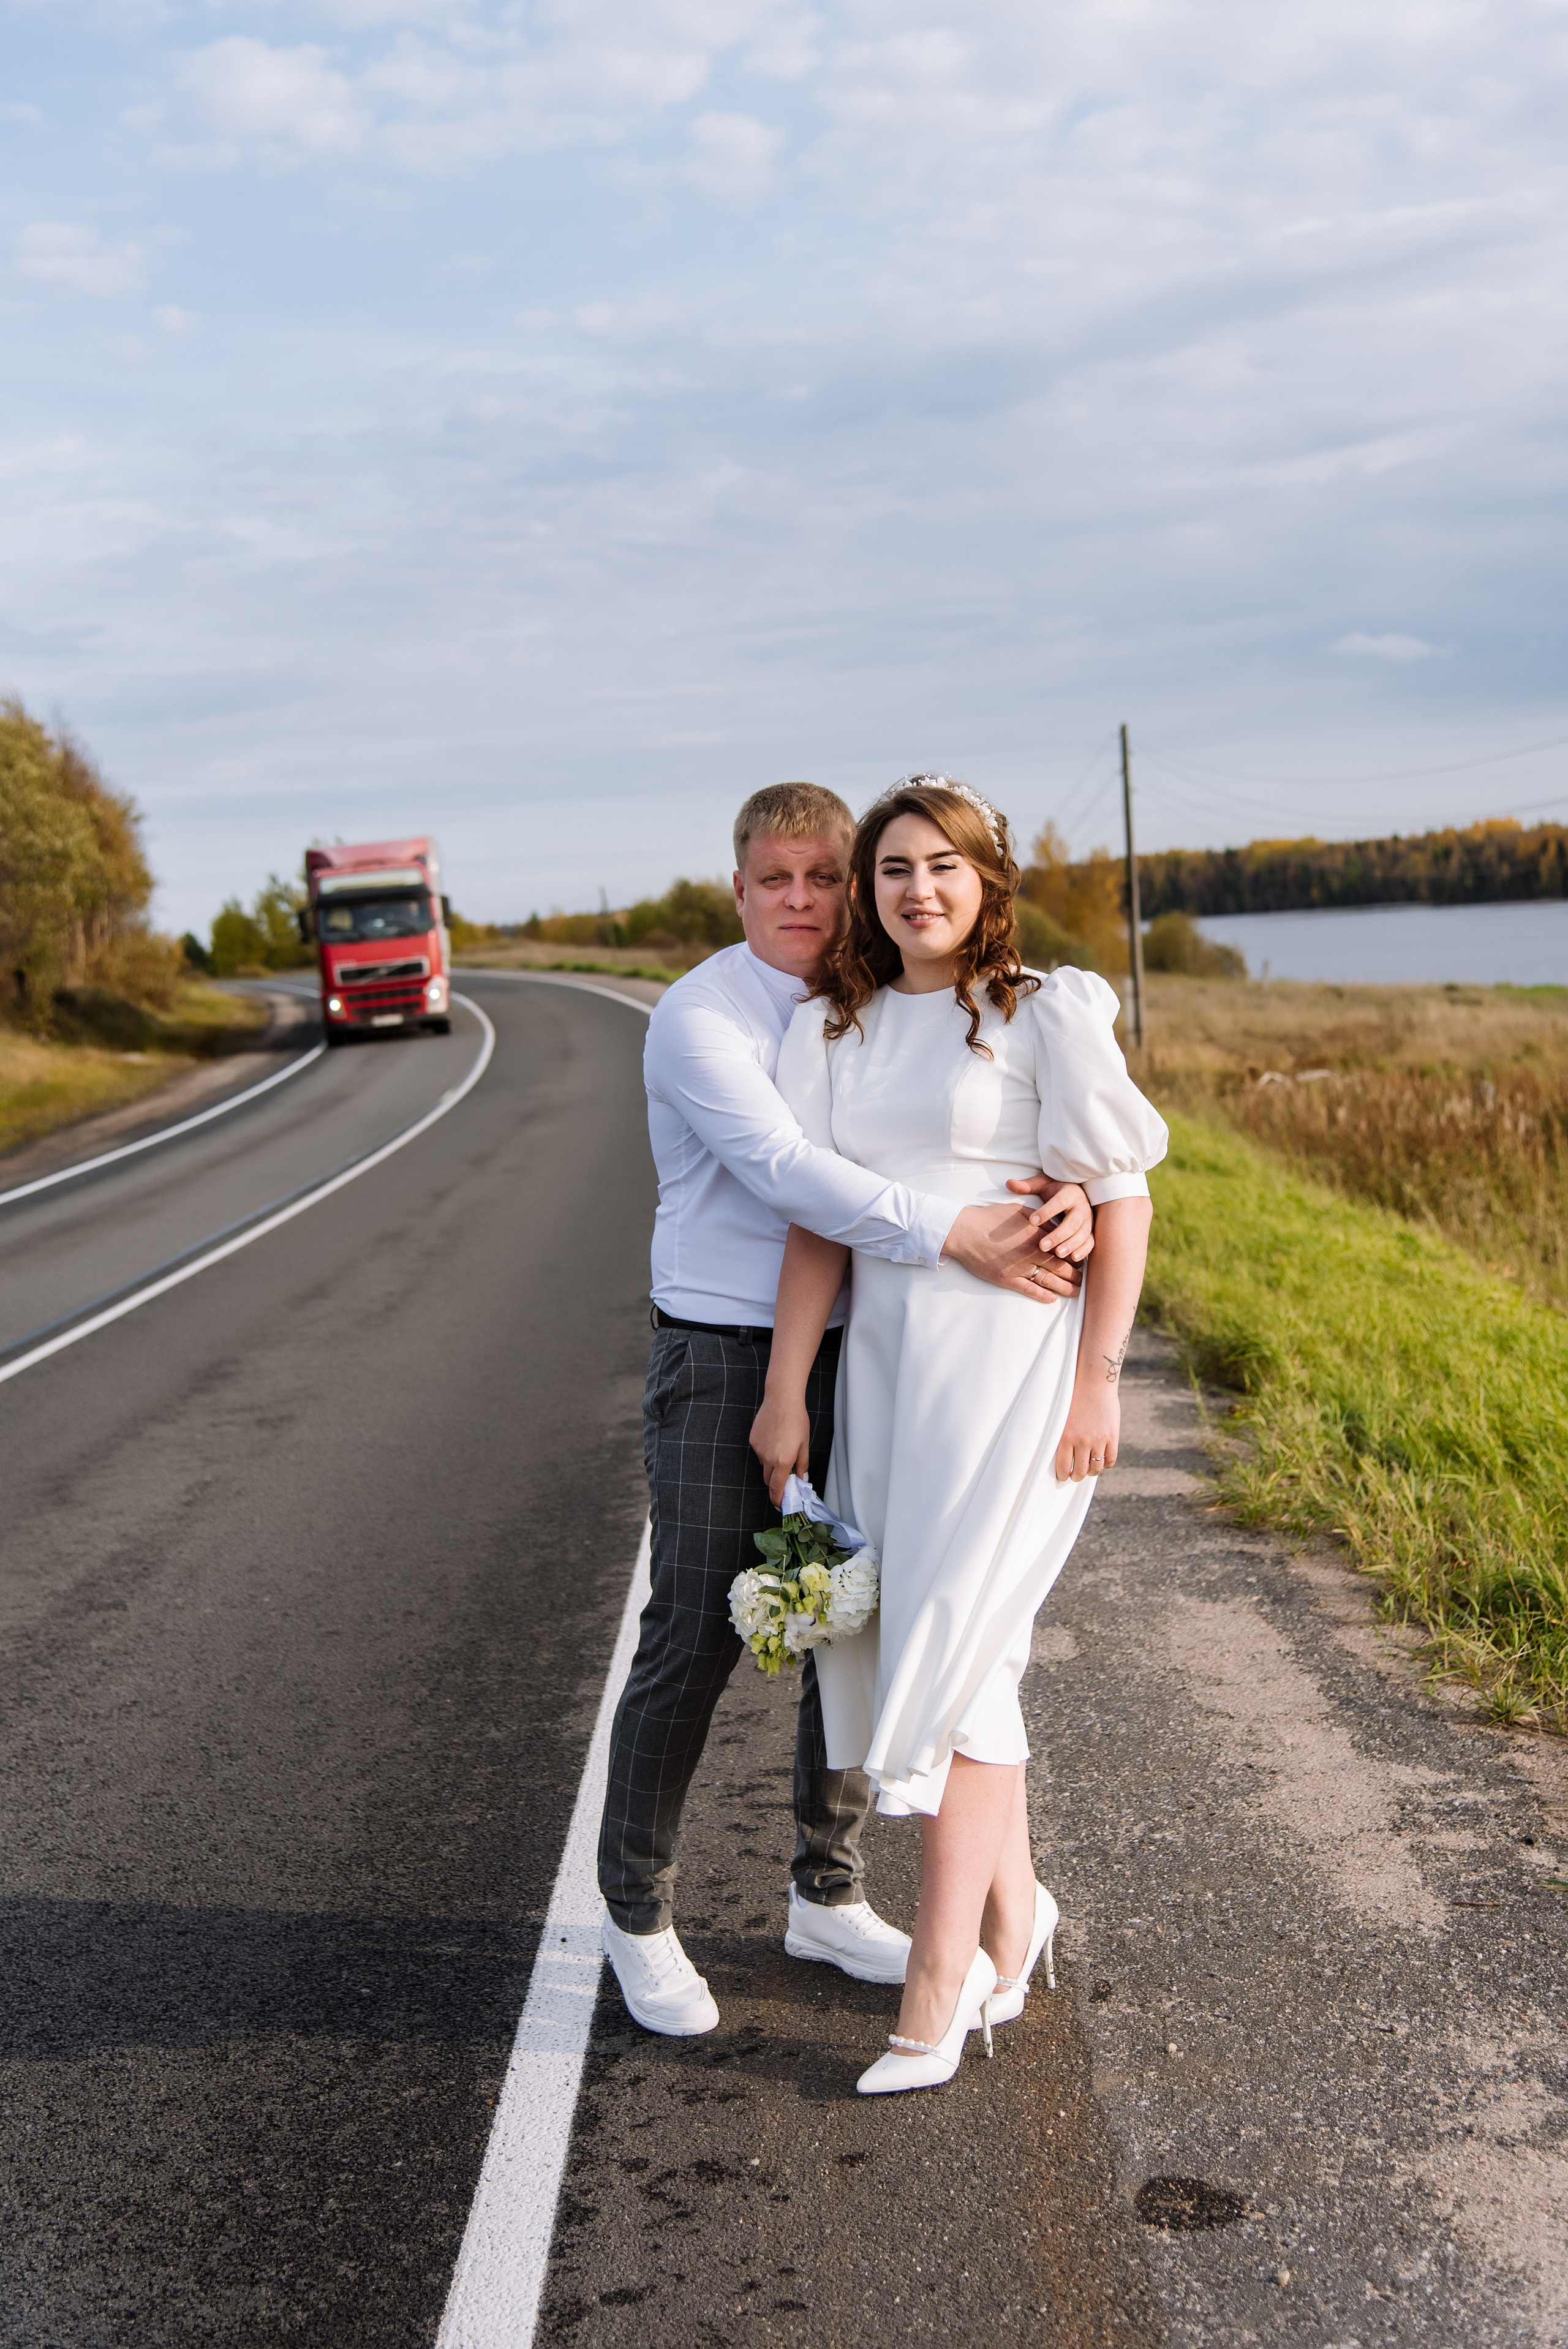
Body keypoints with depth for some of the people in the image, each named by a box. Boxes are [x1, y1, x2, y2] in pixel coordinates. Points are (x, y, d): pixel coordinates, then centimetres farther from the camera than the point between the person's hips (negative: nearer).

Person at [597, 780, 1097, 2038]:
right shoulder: (700, 1018, -11)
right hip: (722, 1358, -6)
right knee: (696, 1640, 0)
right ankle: (638, 1913, 19)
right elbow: (784, 1169, -25)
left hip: (853, 1357, 6)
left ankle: (829, 1896, 29)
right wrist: (957, 1234, -33)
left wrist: (1060, 1193, -24)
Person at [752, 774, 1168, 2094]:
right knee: (925, 1645, 12)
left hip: (1012, 1356, -5)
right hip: (883, 1354, 6)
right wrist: (785, 1392, 1)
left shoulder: (1044, 1015, -6)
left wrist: (1097, 1379, -10)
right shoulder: (834, 1029, 8)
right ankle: (1014, 1911, 33)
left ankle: (936, 1993, 4)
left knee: (952, 1652, -7)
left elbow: (1124, 1201, -6)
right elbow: (820, 1221, 5)